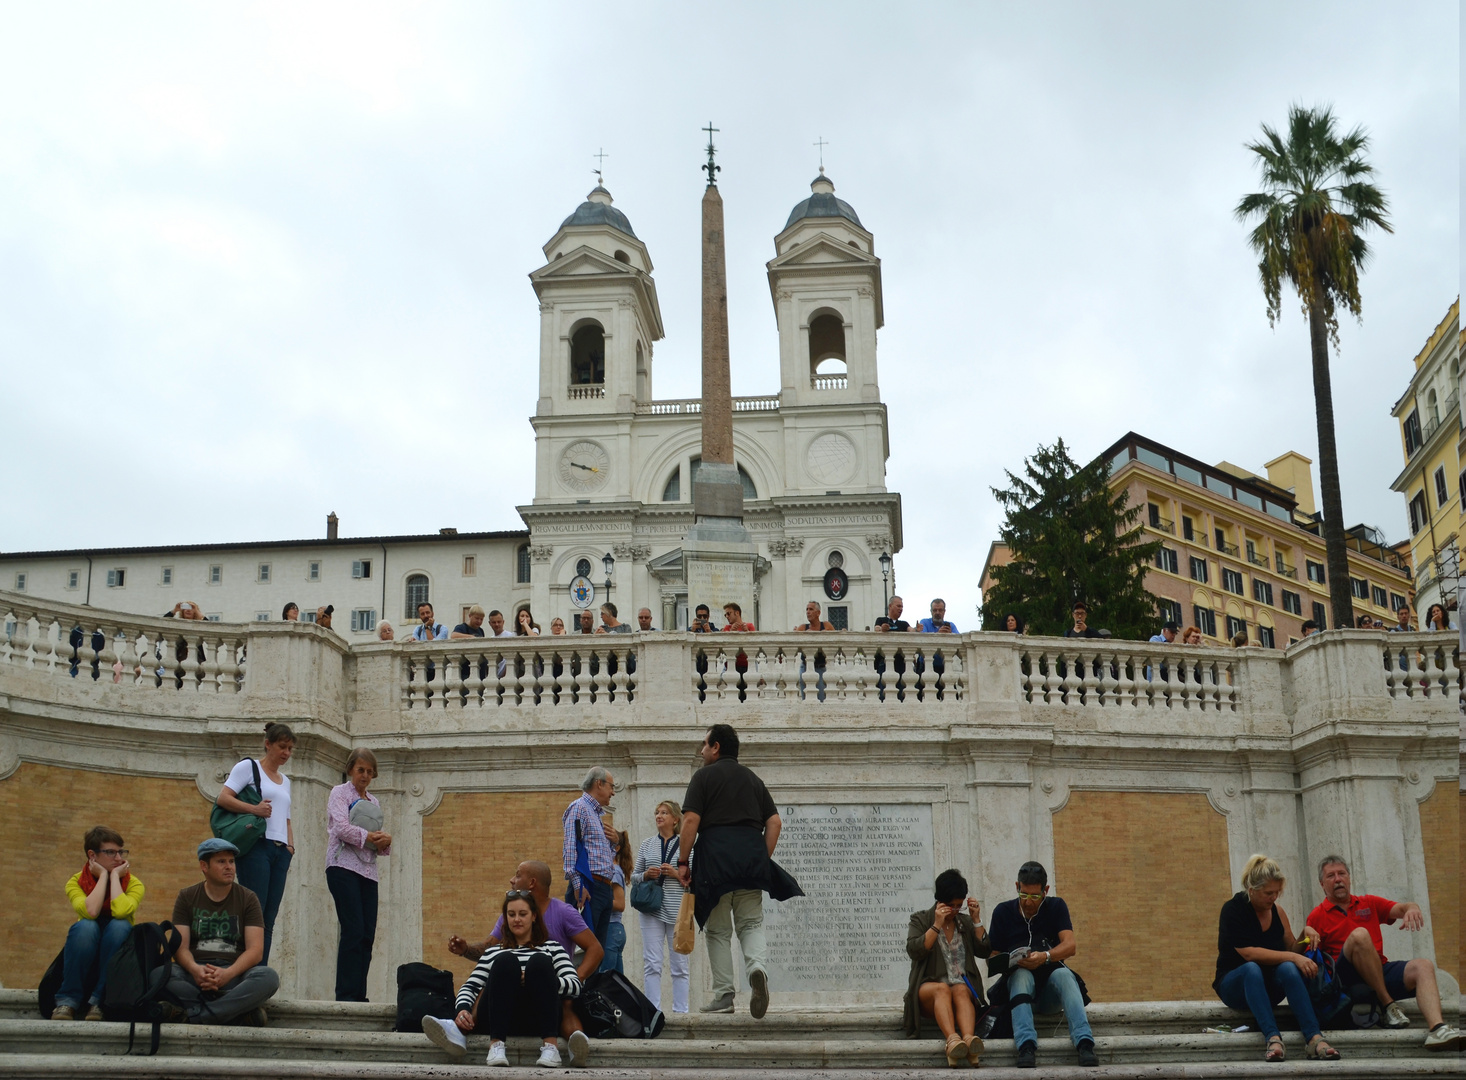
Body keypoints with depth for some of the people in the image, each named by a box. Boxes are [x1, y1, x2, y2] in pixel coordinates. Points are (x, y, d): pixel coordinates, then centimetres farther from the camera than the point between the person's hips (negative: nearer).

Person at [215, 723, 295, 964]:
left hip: (280, 852, 7)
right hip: (256, 846, -7)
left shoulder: (285, 781, 25)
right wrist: (254, 809, -19)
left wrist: (290, 846, 10)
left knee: (269, 919, 3)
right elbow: (223, 798, -7)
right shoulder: (249, 767, 5)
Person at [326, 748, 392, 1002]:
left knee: (367, 934, -1)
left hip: (368, 871, 6)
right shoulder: (339, 793, 5)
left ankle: (358, 995, 1)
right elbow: (342, 827, -11)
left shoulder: (374, 802, 22)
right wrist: (370, 836, -11)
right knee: (353, 931, -15)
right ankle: (346, 995, -14)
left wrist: (385, 840, -3)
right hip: (343, 867, -6)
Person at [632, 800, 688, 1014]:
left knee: (679, 962, 3)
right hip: (651, 909, 2)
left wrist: (677, 874, -13)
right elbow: (634, 876, 15)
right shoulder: (647, 845, 12)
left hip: (678, 910, -2)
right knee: (651, 962, -2)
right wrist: (646, 875, -5)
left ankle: (680, 1010, 8)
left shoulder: (685, 845, 4)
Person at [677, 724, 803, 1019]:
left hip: (715, 853, -3)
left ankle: (723, 996, 2)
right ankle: (757, 966, -22)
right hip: (751, 855, 4)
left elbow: (691, 821, -7)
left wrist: (683, 862, -4)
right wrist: (763, 859, 14)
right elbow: (775, 822, 11)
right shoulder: (753, 779, 18)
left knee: (718, 930, 5)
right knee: (751, 923, 7)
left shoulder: (704, 776, 4)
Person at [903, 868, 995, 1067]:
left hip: (964, 989, 2)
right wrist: (937, 925, -12)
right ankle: (952, 1039, -61)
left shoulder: (965, 921, 20)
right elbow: (914, 951, -7)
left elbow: (984, 951, 8)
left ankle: (968, 1038, -61)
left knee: (961, 990, -33)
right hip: (928, 988, -2)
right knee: (942, 988, -36)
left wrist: (976, 920, 3)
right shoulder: (920, 920, 11)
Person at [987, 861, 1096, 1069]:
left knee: (1064, 974, -32)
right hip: (1019, 980, 0)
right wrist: (1014, 962, -17)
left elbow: (1070, 946, -10)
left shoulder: (1056, 907, 5)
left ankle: (1084, 1043, -48)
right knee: (1021, 974, -34)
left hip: (1049, 989, 0)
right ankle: (1026, 1046, -51)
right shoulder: (1003, 912, 5)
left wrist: (1045, 956, -30)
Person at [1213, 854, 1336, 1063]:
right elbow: (1249, 953, -23)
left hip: (1268, 987, 4)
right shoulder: (1233, 909, -13)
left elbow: (1291, 949, 12)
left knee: (1287, 968, -30)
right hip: (1234, 983, -4)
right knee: (1252, 969, -38)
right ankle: (1272, 1037, -52)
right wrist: (1293, 957, -27)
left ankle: (1314, 1038, -43)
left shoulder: (1276, 910, 5)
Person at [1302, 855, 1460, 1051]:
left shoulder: (1369, 903, 23)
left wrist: (1411, 909, -16)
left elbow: (1401, 908, 8)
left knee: (1423, 966, -22)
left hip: (1380, 973, 4)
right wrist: (1306, 934, -19)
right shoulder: (1318, 916, 9)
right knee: (1359, 935, -31)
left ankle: (1437, 1029, -45)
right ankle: (1388, 1005, -23)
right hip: (1346, 979, -4)